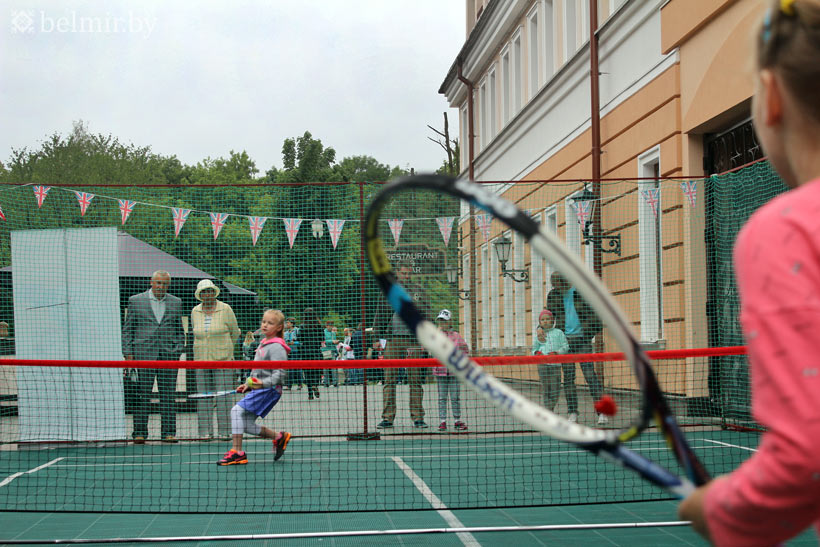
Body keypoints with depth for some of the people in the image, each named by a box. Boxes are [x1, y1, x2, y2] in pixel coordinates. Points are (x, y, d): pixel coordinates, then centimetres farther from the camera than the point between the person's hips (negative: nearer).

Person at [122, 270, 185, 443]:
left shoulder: (176, 303, 13)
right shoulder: (135, 301, 6)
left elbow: (180, 331, 18)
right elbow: (127, 330, 6)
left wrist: (178, 350, 5)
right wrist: (128, 354, -1)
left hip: (169, 355, 2)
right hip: (143, 354, -2)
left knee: (168, 396, 2)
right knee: (142, 395, -3)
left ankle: (169, 432, 7)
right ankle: (139, 433, 3)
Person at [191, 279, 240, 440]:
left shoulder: (225, 309, -2)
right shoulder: (195, 312, 8)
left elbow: (235, 332, 8)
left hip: (223, 360, -3)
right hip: (201, 360, 3)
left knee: (223, 397, -5)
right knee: (203, 397, 2)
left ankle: (224, 431, 2)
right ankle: (205, 432, 7)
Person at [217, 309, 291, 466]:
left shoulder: (276, 347, -12)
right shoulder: (263, 344, 18)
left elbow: (280, 374, -20)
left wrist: (263, 383, -31)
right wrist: (248, 385, 20)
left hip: (269, 390, -10)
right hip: (258, 388, 10)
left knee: (237, 410, -20)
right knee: (247, 425, 6)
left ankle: (236, 451, -17)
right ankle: (279, 437, 21)